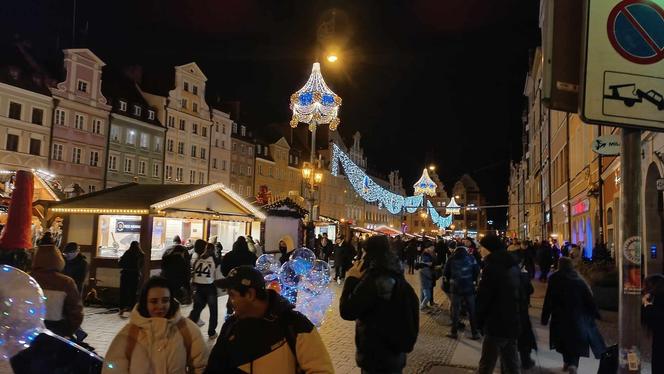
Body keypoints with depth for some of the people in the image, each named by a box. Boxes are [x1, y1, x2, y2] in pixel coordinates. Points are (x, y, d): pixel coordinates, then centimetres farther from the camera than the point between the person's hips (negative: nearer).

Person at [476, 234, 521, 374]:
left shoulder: (492, 265, -17)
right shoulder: (512, 264, 8)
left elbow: (483, 297, -15)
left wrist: (479, 321, -2)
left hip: (497, 324, -8)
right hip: (512, 322, 8)